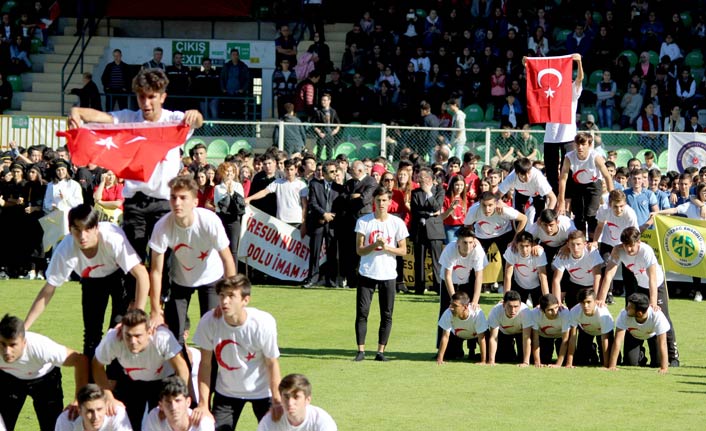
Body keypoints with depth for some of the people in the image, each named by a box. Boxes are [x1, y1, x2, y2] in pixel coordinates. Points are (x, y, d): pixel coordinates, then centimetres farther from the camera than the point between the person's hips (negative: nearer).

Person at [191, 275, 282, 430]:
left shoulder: (264, 323, -26)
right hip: (227, 392, 2)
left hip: (262, 392, -2)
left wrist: (277, 401, -13)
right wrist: (203, 405, -13)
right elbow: (205, 364, -12)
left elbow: (272, 364, -15)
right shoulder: (209, 322, -21)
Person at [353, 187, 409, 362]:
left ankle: (381, 351, 9)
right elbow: (359, 250, -1)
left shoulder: (397, 223, 1)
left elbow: (403, 250, 2)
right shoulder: (363, 221, 0)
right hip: (367, 273, -1)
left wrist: (386, 247, -14)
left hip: (388, 275, 1)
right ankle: (361, 350, 2)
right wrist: (375, 245, -18)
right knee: (362, 312, -4)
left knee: (387, 315, 2)